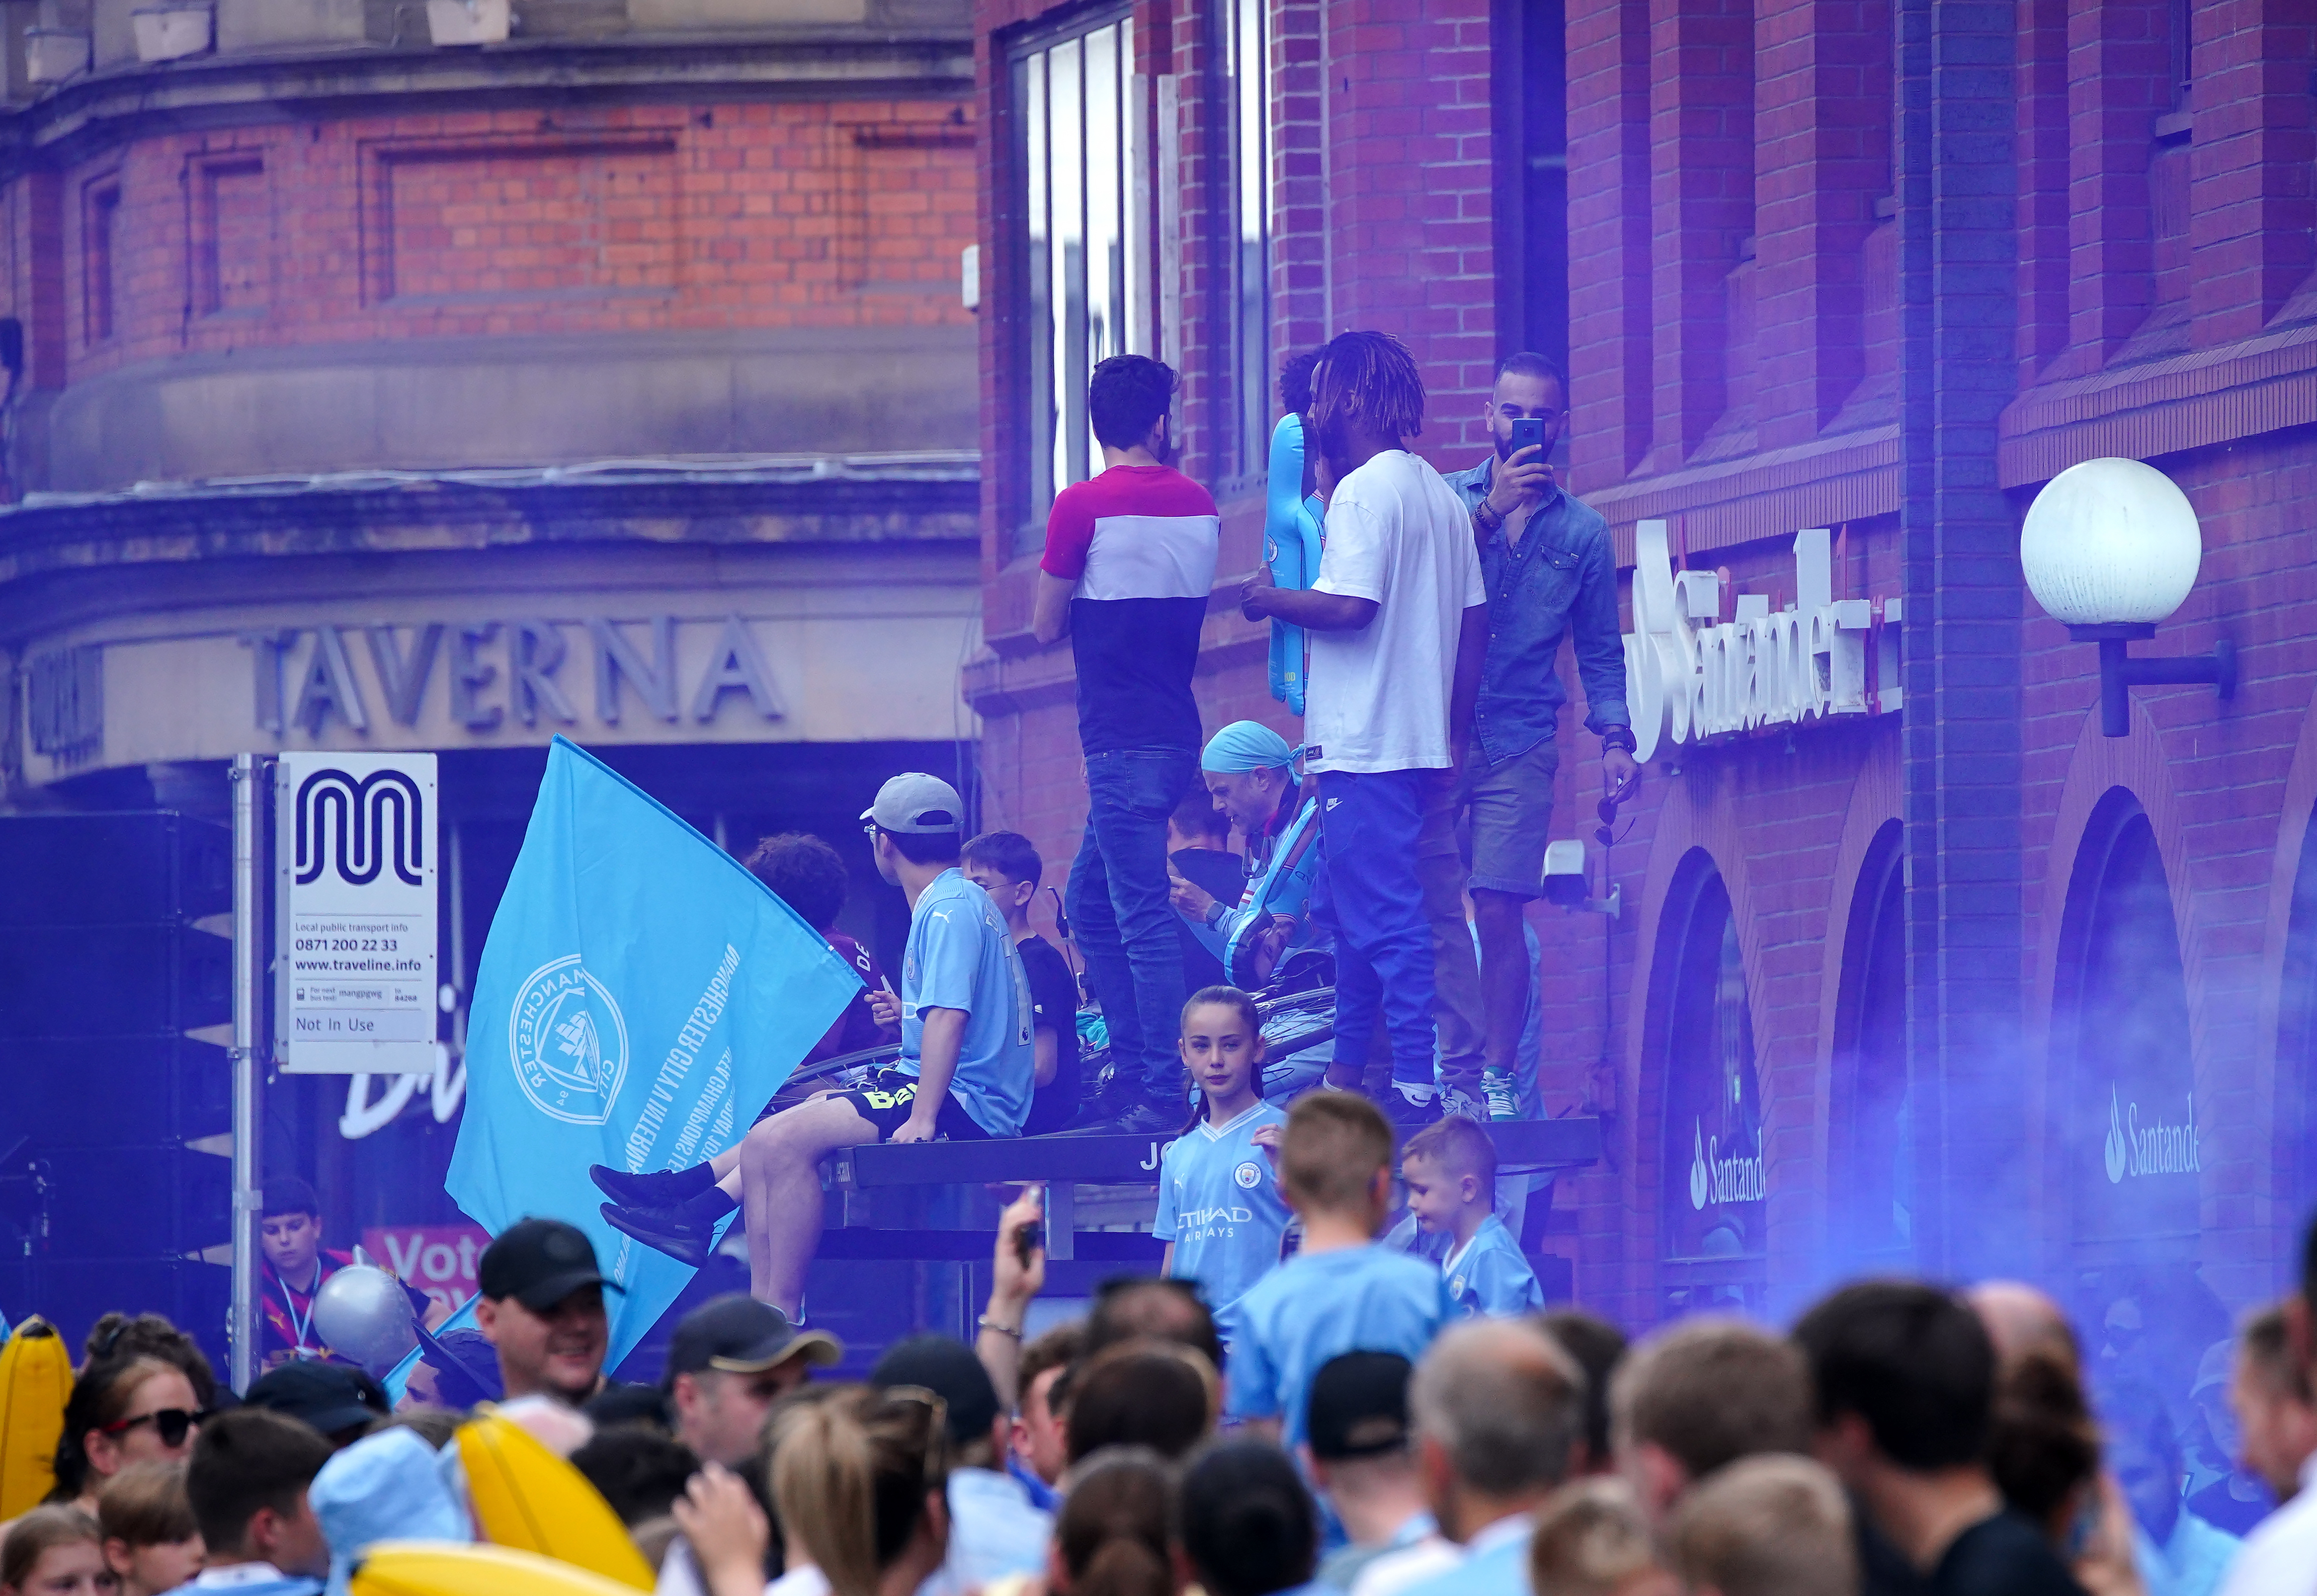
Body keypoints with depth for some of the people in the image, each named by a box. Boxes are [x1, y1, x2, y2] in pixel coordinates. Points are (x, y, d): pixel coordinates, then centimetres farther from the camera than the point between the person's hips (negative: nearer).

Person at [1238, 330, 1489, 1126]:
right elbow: (1474, 622, 15)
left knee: (1383, 918, -8)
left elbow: (1350, 606, -23)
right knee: (1354, 910, 18)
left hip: (1365, 745, -9)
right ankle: (1346, 1073, 24)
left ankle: (1417, 1081, -10)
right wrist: (1454, 736, 19)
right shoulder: (1441, 494, 15)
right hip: (1424, 740, 9)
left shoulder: (1363, 492, -12)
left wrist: (1271, 599, -6)